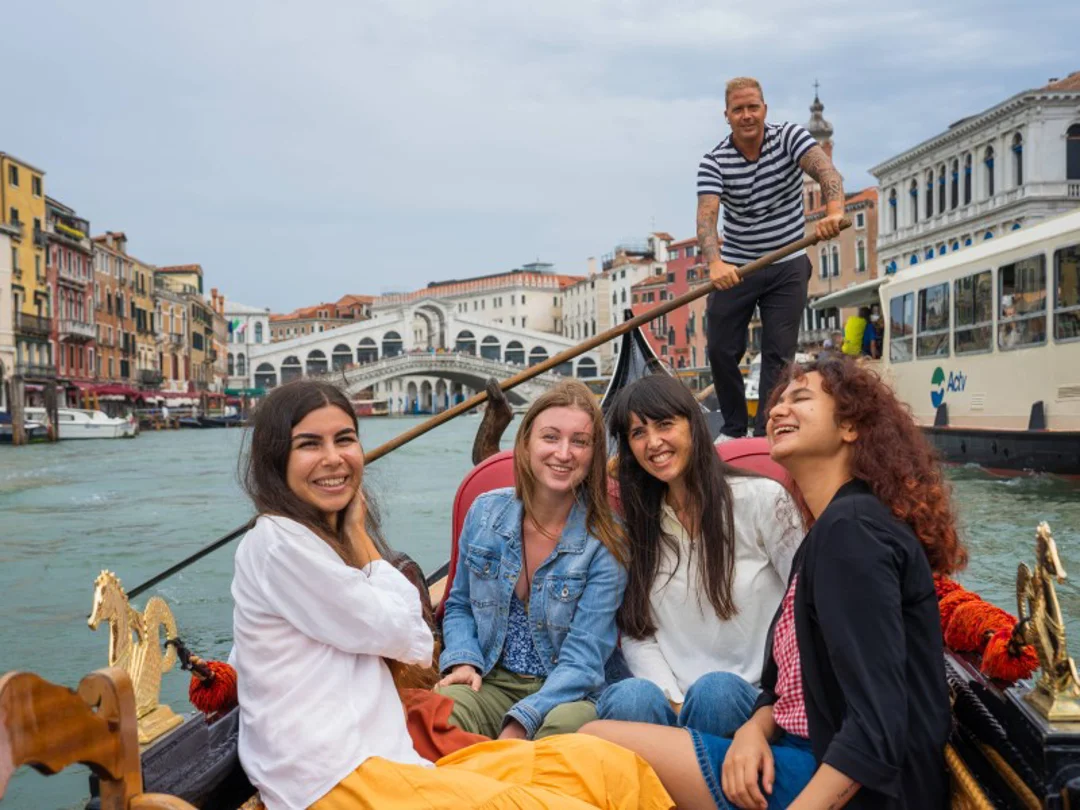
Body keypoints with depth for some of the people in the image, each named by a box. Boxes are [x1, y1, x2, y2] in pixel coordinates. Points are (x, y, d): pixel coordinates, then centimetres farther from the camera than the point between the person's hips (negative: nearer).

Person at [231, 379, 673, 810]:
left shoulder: (328, 539, 19)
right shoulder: (276, 541, -9)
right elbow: (401, 634, -8)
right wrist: (359, 534, 2)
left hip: (387, 761, 9)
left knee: (605, 766, -6)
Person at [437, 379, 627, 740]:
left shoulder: (605, 543, -11)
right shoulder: (484, 512, 1)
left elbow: (583, 657, -15)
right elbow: (459, 605, 15)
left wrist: (518, 726, -26)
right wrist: (463, 661, -6)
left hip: (567, 693, -1)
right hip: (492, 682, 2)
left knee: (565, 723, -36)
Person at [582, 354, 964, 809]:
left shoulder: (851, 528, -18)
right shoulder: (826, 533, 13)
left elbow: (878, 729, -25)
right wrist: (755, 728, -7)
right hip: (815, 761, 9)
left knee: (597, 745, -15)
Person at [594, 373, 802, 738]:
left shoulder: (763, 499, -2)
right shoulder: (636, 522, 11)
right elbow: (636, 634, 7)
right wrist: (674, 703, -8)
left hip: (754, 702, -1)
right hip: (672, 702, 1)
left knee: (715, 689, -34)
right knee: (632, 697, -32)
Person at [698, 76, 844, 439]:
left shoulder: (789, 137, -8)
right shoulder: (713, 162, -8)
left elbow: (826, 170, -26)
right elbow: (706, 215, -23)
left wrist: (834, 211, -49)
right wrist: (715, 263, -43)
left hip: (787, 268, -1)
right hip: (734, 268, 1)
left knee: (779, 354, -3)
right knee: (722, 351, 3)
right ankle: (734, 430, 22)